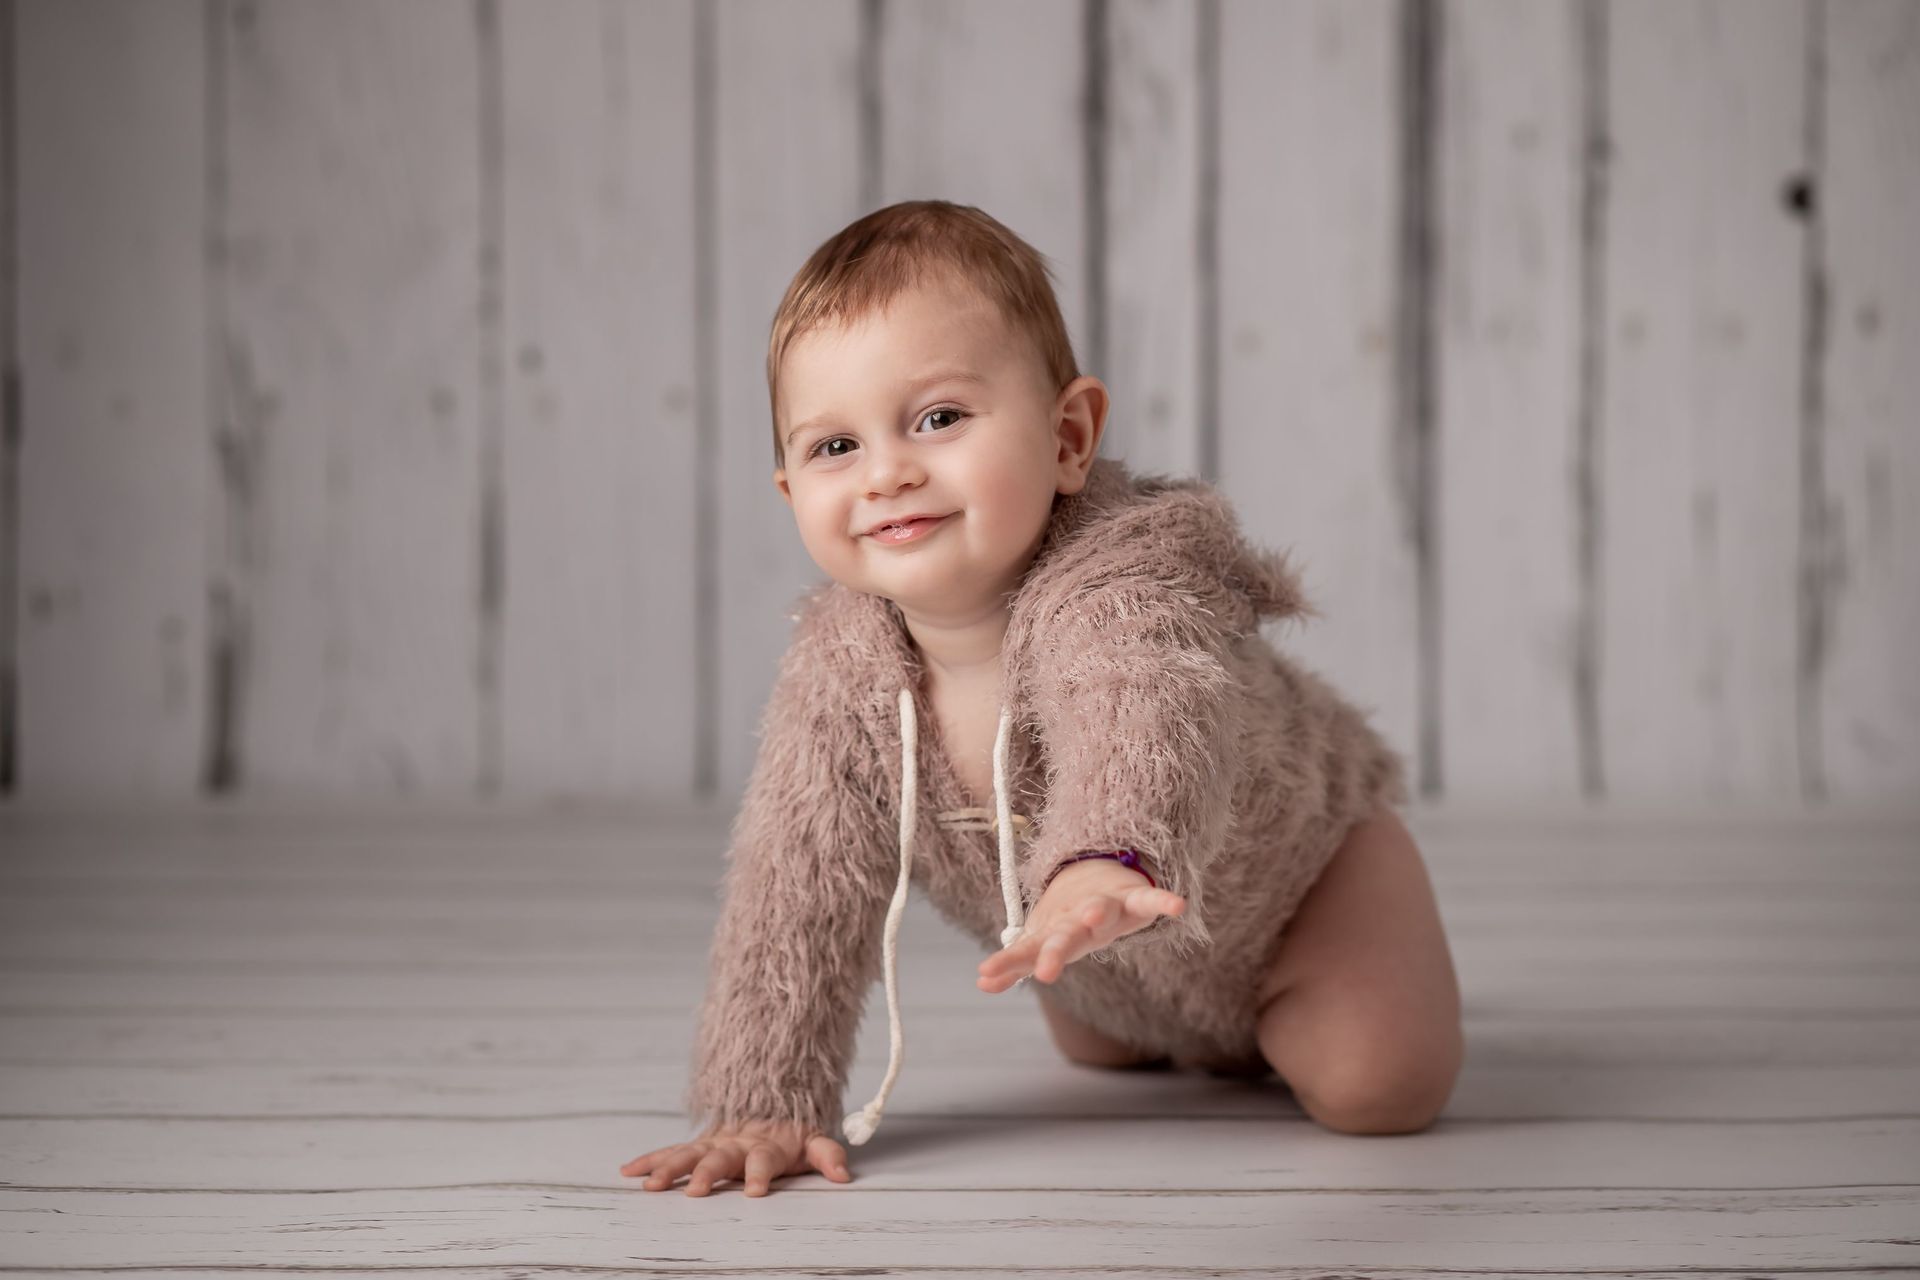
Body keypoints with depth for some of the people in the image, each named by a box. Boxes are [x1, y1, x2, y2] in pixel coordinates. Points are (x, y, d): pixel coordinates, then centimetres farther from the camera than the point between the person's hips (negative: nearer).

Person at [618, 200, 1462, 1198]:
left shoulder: (1118, 585, -45)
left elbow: (1146, 716, -67)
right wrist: (763, 1105, -26)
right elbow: (794, 891, -19)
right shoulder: (838, 669, -26)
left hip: (1295, 862, -5)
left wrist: (1108, 857, -89)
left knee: (1379, 1085, -21)